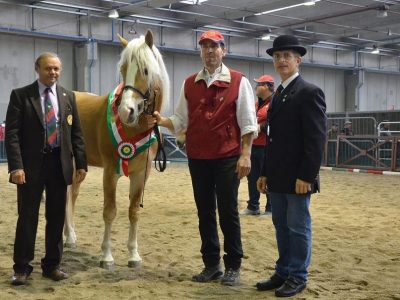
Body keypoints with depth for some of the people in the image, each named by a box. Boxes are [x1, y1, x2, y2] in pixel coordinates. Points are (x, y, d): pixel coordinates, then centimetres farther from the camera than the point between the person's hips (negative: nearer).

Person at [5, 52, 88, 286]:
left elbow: (76, 133, 9)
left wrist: (81, 163, 1)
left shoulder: (68, 97, 9)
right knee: (27, 217, 4)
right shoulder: (20, 95, -2)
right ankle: (22, 267, 15)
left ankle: (52, 265, 21)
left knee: (57, 217, 9)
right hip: (31, 164, -3)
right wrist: (16, 166, -17)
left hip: (59, 163, 3)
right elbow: (12, 133, -8)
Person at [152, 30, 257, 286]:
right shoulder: (189, 84, 9)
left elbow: (248, 123, -6)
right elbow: (181, 121, 8)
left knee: (228, 212, 3)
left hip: (227, 157, -4)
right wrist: (162, 120, -10)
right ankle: (211, 264, 23)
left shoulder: (238, 82, -3)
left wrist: (245, 155, -13)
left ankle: (233, 266, 15)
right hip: (197, 157, 4)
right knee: (205, 212, 11)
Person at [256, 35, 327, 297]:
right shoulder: (278, 94, 15)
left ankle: (298, 277, 14)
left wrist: (306, 176, -20)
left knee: (298, 227, 2)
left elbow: (316, 139, -17)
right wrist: (265, 173, 14)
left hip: (297, 177, -8)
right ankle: (283, 272, 24)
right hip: (277, 177, 8)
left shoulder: (310, 92, -10)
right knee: (281, 226, 14)